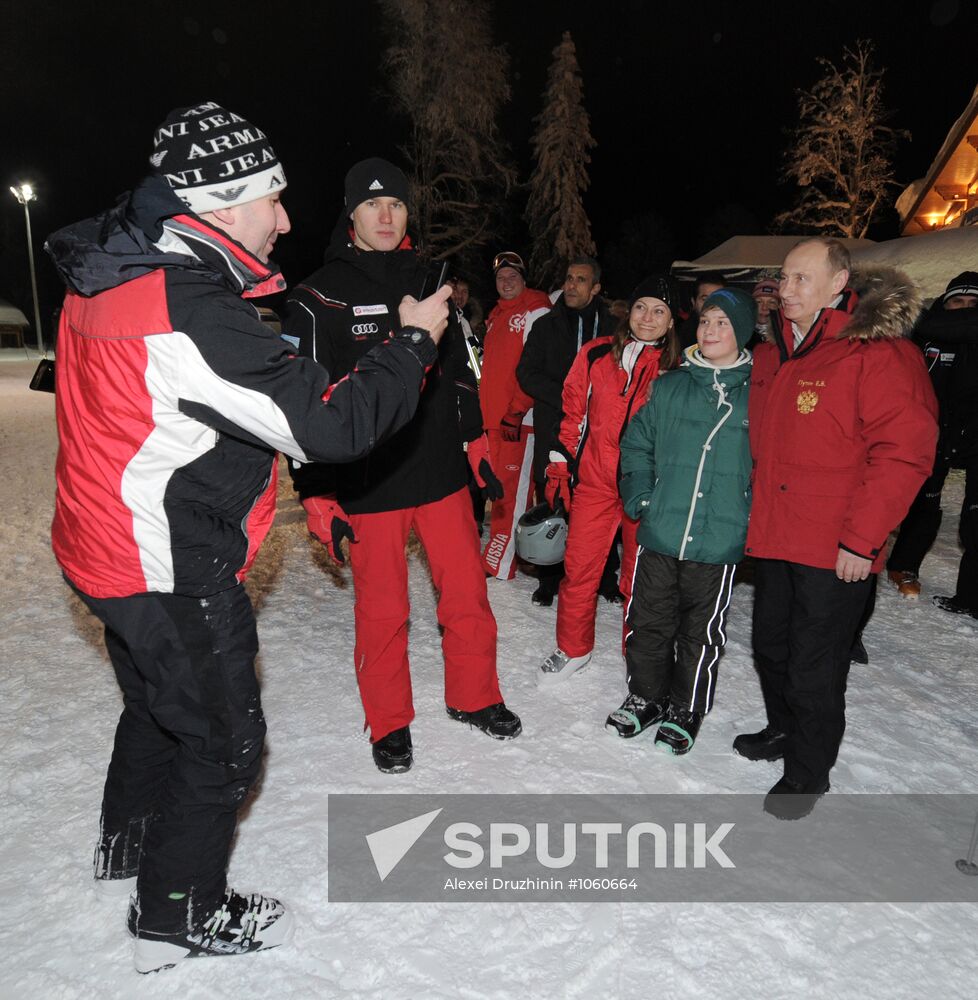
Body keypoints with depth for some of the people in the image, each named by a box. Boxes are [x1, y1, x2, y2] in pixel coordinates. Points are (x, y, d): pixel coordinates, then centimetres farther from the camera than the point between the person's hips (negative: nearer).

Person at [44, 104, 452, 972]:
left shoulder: (109, 273, 2)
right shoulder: (189, 314, -29)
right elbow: (335, 424, -28)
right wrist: (415, 339, -15)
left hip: (105, 547, 10)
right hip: (170, 573, -10)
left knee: (157, 702, 29)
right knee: (223, 740, 10)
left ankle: (130, 846, 54)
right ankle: (178, 916, 32)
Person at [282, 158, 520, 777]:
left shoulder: (426, 283, 11)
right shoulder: (320, 298, -5)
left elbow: (459, 371, 21)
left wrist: (475, 441, 20)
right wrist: (315, 495, -10)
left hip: (443, 472, 5)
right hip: (369, 486, -4)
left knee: (468, 594, 10)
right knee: (383, 610, 7)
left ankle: (473, 697, 33)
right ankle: (390, 724, 28)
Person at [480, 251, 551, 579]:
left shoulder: (536, 312, -5)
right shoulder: (495, 316, 20)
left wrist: (518, 409, -17)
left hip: (520, 418, -8)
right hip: (493, 416, 8)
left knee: (513, 491, -6)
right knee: (498, 490, 13)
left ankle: (499, 564, -3)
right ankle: (495, 556, 23)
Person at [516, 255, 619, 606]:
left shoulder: (612, 327, 11)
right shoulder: (546, 325, 10)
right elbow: (527, 373, 2)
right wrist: (564, 396, -11)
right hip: (554, 431, 0)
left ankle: (606, 577, 18)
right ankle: (550, 579, 16)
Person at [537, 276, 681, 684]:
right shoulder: (596, 355, 4)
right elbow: (572, 413, 8)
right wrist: (559, 470, 5)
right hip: (593, 480, 1)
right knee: (579, 566, 5)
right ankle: (573, 649, 25)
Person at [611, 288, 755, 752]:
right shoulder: (670, 385, 5)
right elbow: (637, 442, 11)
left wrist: (754, 517, -3)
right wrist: (639, 496, 1)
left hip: (719, 540, -2)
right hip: (659, 532, 2)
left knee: (702, 631, 11)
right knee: (649, 621, 13)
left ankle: (685, 709, 30)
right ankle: (645, 696, 33)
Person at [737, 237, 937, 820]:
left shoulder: (879, 352, -13)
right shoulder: (772, 354, 10)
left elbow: (905, 452, -17)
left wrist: (862, 537, -19)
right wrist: (750, 512, 14)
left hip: (835, 552, -7)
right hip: (772, 539, 7)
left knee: (814, 667, 5)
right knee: (771, 647, 21)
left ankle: (809, 771, 27)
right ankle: (784, 729, 46)